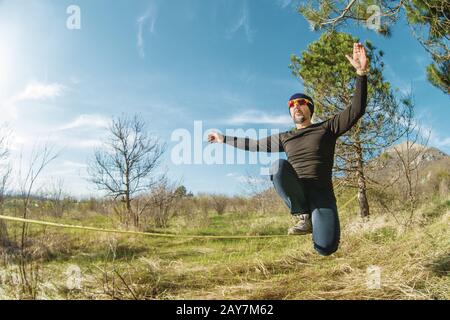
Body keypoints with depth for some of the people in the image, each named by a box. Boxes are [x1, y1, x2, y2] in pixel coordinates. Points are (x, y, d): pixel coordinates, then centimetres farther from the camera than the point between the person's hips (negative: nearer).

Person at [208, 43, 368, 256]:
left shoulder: (326, 128, 7)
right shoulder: (284, 138, 16)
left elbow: (357, 110, -3)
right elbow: (255, 145, 24)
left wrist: (361, 72, -14)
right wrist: (224, 139, 27)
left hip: (320, 191, -3)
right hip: (295, 190, 3)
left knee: (326, 248, -25)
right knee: (279, 165, -32)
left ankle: (313, 218, 11)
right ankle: (302, 217, -14)